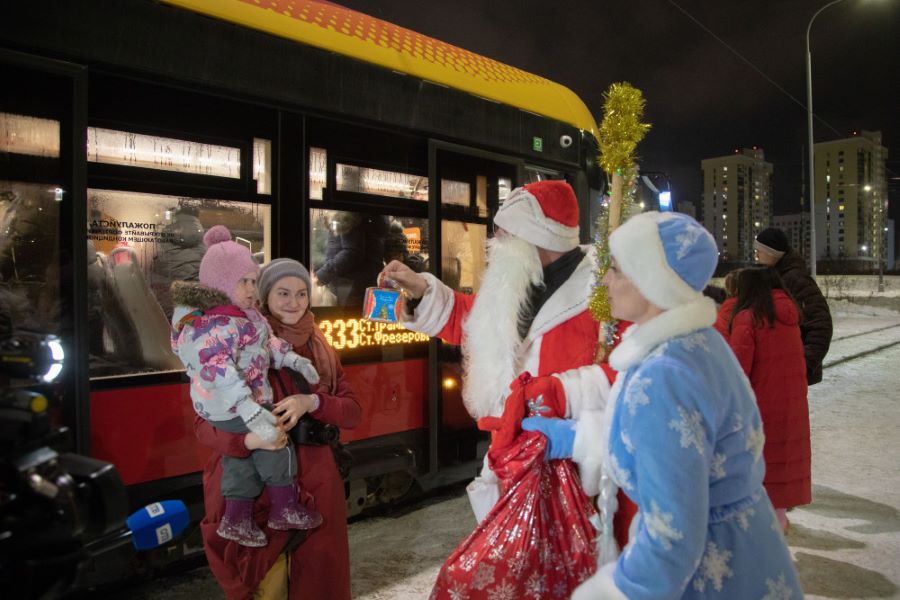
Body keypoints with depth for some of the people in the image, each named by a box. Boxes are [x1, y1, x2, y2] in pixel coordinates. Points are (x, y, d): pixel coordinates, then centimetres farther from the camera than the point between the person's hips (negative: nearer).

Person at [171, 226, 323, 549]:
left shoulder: (239, 313, 6)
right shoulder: (216, 323, -29)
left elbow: (266, 340, 16)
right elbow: (218, 370, -40)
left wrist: (292, 359, 4)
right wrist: (252, 412, -46)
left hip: (221, 409, 10)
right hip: (233, 408, -10)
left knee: (241, 458, 21)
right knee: (275, 448, 5)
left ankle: (236, 520, 35)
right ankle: (285, 510, 21)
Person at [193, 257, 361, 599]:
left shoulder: (320, 348, 5)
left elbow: (352, 412, 1)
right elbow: (205, 423, -10)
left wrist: (311, 402, -18)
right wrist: (247, 439, -30)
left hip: (315, 480, 4)